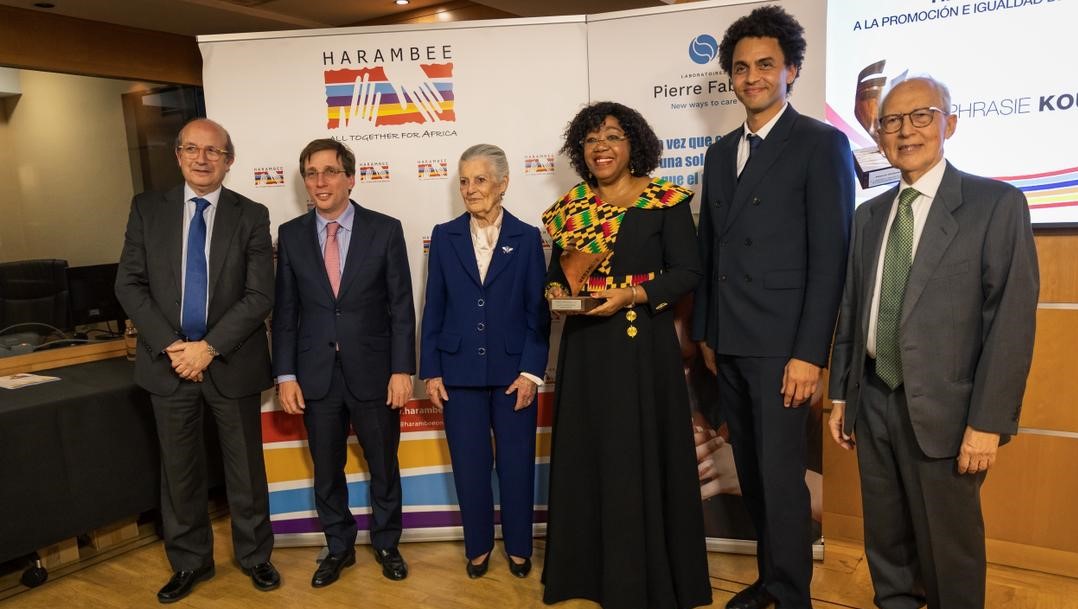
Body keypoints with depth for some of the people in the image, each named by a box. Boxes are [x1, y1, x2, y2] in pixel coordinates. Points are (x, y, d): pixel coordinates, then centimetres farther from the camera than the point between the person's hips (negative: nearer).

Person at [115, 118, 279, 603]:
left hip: (232, 363, -2)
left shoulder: (251, 216, -2)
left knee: (245, 468, 10)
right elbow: (130, 284, 1)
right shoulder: (147, 208, 4)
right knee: (179, 470, 13)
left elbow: (259, 296, -8)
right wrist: (170, 345, -11)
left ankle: (254, 555, 30)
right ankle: (190, 561, 32)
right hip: (168, 360, 2)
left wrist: (209, 347, -16)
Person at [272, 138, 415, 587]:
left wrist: (401, 369, -8)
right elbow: (284, 310, 4)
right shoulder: (291, 235, 3)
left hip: (373, 372, -1)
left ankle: (386, 544, 35)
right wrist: (285, 374, -1)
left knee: (383, 467, 13)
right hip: (316, 374, 2)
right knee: (326, 472, 14)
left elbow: (401, 306, -4)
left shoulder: (385, 230, -4)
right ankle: (339, 548, 35)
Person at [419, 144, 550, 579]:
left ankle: (518, 548, 29)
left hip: (512, 372, -1)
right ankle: (478, 546, 30)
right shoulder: (445, 237, 5)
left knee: (516, 464, 8)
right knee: (469, 465, 9)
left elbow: (538, 311, -1)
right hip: (460, 372, 1)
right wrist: (430, 371, 1)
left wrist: (531, 371, -8)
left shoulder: (526, 238, 1)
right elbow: (433, 309, 5)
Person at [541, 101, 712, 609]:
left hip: (643, 346, -4)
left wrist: (634, 294, -20)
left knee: (640, 459, 1)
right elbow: (556, 271, 16)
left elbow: (687, 272, -7)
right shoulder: (571, 207, 10)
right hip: (585, 348, 4)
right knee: (588, 455, 10)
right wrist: (555, 291, -6)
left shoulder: (665, 200, -3)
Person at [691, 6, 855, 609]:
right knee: (751, 471, 15)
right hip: (727, 344, 6)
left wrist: (809, 353, -15)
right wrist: (705, 332, 12)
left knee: (781, 475, 0)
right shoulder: (721, 152, 15)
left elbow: (830, 258, -11)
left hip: (780, 344, -6)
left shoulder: (822, 143, -4)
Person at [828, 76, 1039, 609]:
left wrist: (988, 423, -15)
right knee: (885, 541, 18)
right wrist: (840, 394, 10)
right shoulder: (869, 216, 10)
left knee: (949, 548, 10)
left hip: (943, 410, -5)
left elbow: (1012, 321, -11)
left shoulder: (996, 204, -6)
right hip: (874, 404, 5)